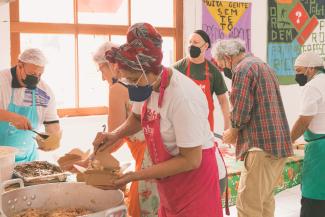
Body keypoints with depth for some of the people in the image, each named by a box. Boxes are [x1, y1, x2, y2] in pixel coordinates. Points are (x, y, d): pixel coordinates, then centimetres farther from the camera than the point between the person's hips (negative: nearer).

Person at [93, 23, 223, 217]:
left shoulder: (182, 97, -28)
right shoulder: (147, 84, -6)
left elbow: (191, 160, -24)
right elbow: (137, 117, 16)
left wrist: (134, 176, -22)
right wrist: (115, 135, -5)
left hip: (196, 175, -7)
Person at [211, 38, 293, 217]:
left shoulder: (243, 69, -10)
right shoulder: (263, 66, 20)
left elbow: (241, 111, -15)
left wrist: (233, 132, 3)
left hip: (262, 147, -10)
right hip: (280, 144, 10)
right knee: (265, 200, 19)